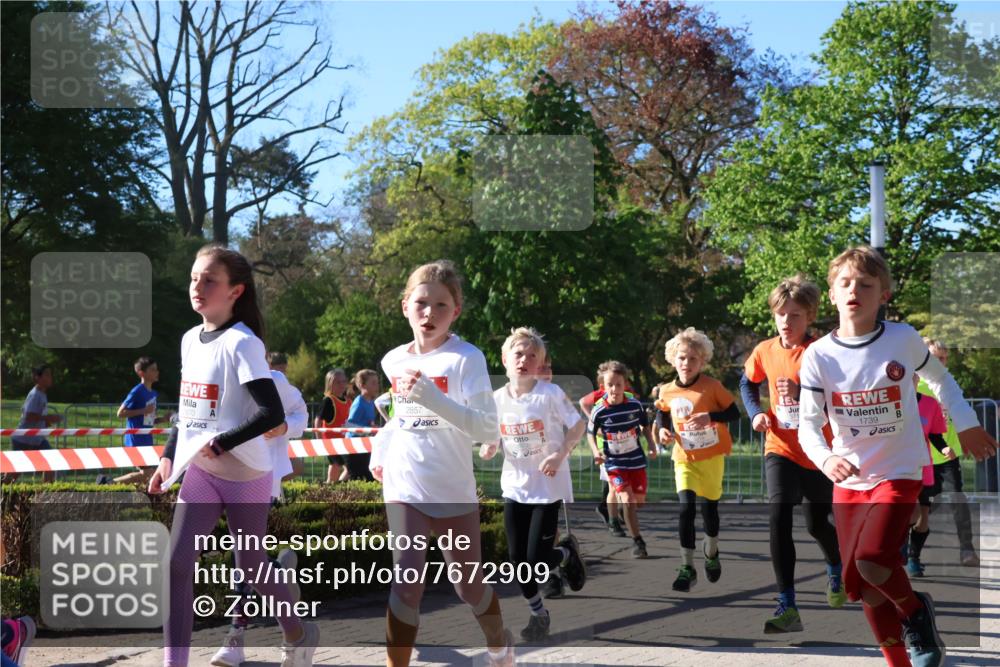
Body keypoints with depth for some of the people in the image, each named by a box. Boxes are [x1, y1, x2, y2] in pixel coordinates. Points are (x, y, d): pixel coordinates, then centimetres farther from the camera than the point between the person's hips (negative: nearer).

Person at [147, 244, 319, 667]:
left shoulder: (241, 343, -17)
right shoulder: (190, 340, 7)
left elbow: (272, 413, -23)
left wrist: (220, 444, -23)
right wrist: (168, 458, 11)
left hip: (246, 474, -6)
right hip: (199, 472, 6)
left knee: (250, 566, 10)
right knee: (176, 564, -6)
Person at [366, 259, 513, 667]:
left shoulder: (466, 358, -14)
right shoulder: (393, 361, 3)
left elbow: (489, 430, -25)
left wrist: (434, 398, -34)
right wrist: (380, 451, 15)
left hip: (453, 493, -2)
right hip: (403, 489, 2)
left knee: (468, 585, 13)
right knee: (405, 583, -12)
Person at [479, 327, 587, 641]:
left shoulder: (550, 393, -13)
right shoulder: (496, 399, -2)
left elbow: (578, 426, -6)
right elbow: (492, 441, 8)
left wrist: (561, 455, -19)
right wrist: (488, 450, -14)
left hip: (548, 488, -4)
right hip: (515, 488, 4)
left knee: (537, 561, -8)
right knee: (518, 560, 4)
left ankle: (567, 552, 27)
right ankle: (538, 613, 27)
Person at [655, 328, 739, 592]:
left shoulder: (712, 386, -12)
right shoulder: (667, 392, -3)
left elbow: (734, 413, -9)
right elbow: (662, 413, 18)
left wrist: (710, 417, -24)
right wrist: (663, 429, -1)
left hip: (712, 456, -1)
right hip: (685, 458, 1)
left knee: (708, 507, 8)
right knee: (686, 506, -14)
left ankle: (711, 552, 40)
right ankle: (687, 567, -6)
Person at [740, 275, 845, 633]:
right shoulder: (765, 351, -1)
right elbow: (748, 383, 19)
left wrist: (803, 392, -31)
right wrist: (755, 413, 1)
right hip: (780, 447, 2)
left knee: (817, 524, 13)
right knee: (778, 520, -15)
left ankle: (835, 569, 49)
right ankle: (787, 608, -15)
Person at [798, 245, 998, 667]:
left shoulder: (903, 339, -8)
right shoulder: (818, 356, -7)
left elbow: (939, 378, 12)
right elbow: (808, 424, -10)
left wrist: (966, 424, 7)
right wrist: (826, 459, -29)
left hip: (899, 473, -3)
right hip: (848, 482, 3)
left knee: (872, 561, -24)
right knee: (862, 586, 6)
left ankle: (916, 610, 7)